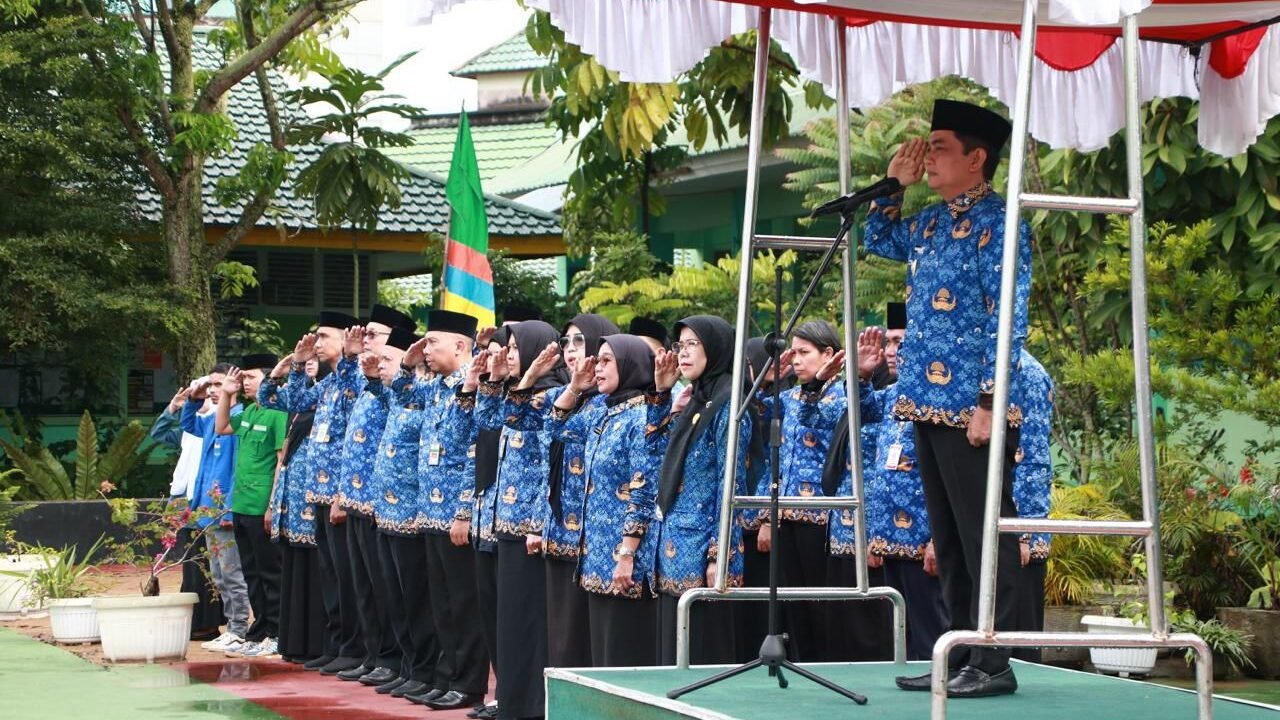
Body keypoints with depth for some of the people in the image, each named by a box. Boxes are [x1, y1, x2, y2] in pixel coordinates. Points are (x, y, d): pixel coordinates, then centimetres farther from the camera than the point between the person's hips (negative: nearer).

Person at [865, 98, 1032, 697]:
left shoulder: (996, 223, -10)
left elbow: (1008, 321, -15)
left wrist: (988, 402, -19)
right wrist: (893, 183, 17)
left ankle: (993, 663, 0)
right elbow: (878, 241, 33)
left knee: (982, 537, -4)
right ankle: (962, 654, 19)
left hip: (971, 409, -9)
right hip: (928, 403, 9)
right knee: (947, 539, 12)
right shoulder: (932, 222, 15)